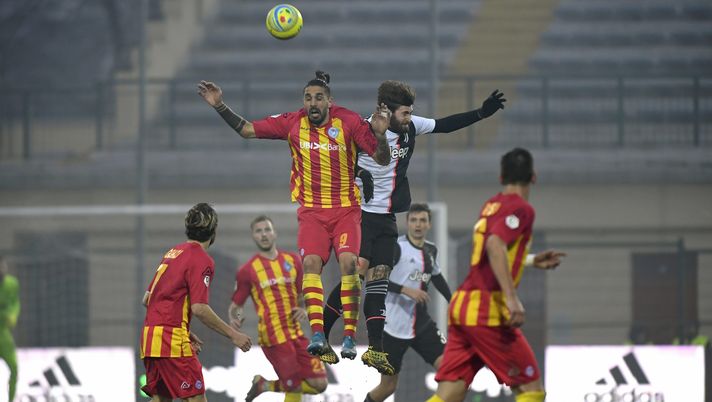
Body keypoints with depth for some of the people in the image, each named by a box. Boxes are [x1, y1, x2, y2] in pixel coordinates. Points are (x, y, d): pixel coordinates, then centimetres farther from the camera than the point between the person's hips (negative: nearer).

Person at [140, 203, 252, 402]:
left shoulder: (172, 253, 19)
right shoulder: (202, 260, -8)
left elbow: (147, 299, 23)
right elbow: (199, 308, -17)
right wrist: (233, 334, -10)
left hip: (149, 337, 9)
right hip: (173, 341, -9)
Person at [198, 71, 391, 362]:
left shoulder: (349, 122, -8)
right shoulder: (292, 123, -2)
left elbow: (381, 159, -7)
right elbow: (247, 130, 4)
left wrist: (379, 134, -26)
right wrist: (220, 107, -5)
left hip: (346, 209, -2)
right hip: (312, 211, 2)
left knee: (348, 261, -21)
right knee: (311, 263, -20)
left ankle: (349, 336, -21)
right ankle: (317, 334, -27)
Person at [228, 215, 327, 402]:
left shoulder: (292, 261, 12)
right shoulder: (247, 270, 0)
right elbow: (235, 305, 6)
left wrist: (303, 309, 2)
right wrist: (234, 319, -16)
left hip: (296, 332, 5)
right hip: (273, 336, -5)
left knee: (319, 384, -3)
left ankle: (264, 385, 14)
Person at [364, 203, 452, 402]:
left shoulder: (431, 250, 9)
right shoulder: (396, 247, -12)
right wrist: (405, 290, -27)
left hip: (422, 324, 6)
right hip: (395, 325, -6)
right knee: (388, 385, 2)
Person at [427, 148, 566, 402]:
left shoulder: (491, 206, 20)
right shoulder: (521, 208, -5)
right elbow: (495, 244, -23)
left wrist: (532, 261, 39)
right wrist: (511, 297, -29)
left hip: (461, 304, 8)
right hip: (487, 308, -8)